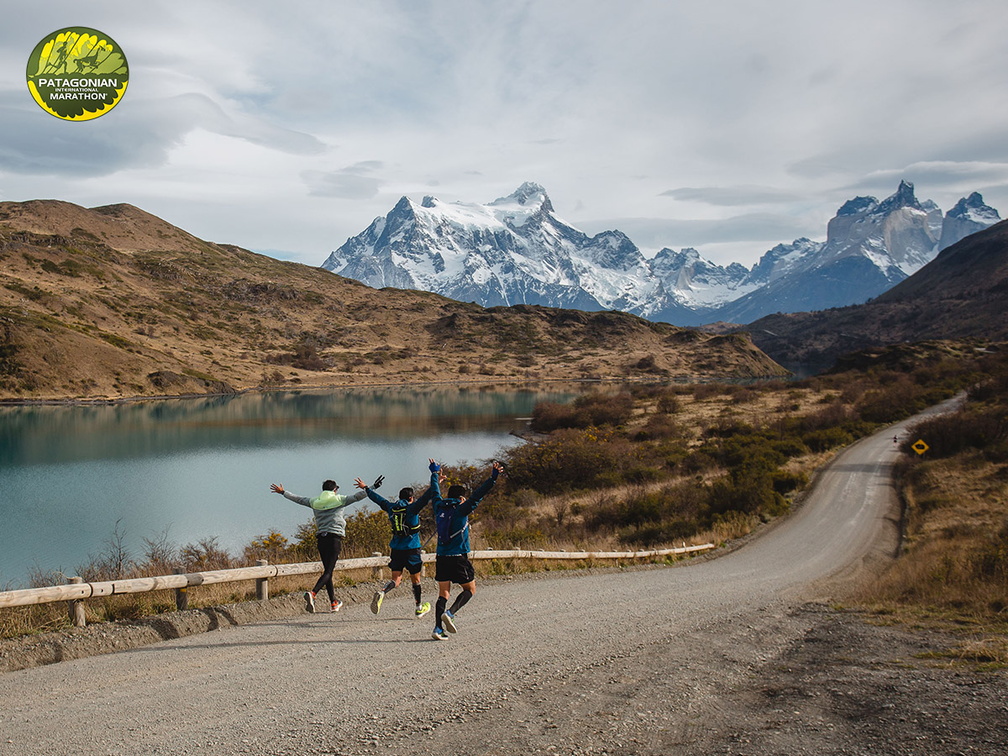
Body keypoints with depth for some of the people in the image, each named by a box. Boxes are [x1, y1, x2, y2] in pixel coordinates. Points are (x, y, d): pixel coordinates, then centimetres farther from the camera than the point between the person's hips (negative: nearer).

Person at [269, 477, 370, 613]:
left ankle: (334, 602, 15)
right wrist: (372, 488, 1)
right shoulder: (339, 500, 2)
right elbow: (357, 497, -4)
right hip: (335, 537, -5)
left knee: (327, 570, 12)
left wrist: (283, 492, 36)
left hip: (321, 538, 5)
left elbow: (298, 499, 22)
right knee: (328, 571, -8)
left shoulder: (315, 502, 12)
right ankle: (312, 593, -30)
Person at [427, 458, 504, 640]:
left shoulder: (439, 508, 7)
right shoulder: (460, 510, -9)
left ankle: (438, 628, -5)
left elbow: (436, 492, 24)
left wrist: (435, 473, 40)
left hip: (442, 557, 6)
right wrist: (492, 478, -19)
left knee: (443, 593, 6)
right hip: (458, 558, -6)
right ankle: (450, 613, -14)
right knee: (470, 589, 8)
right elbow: (477, 496, -16)